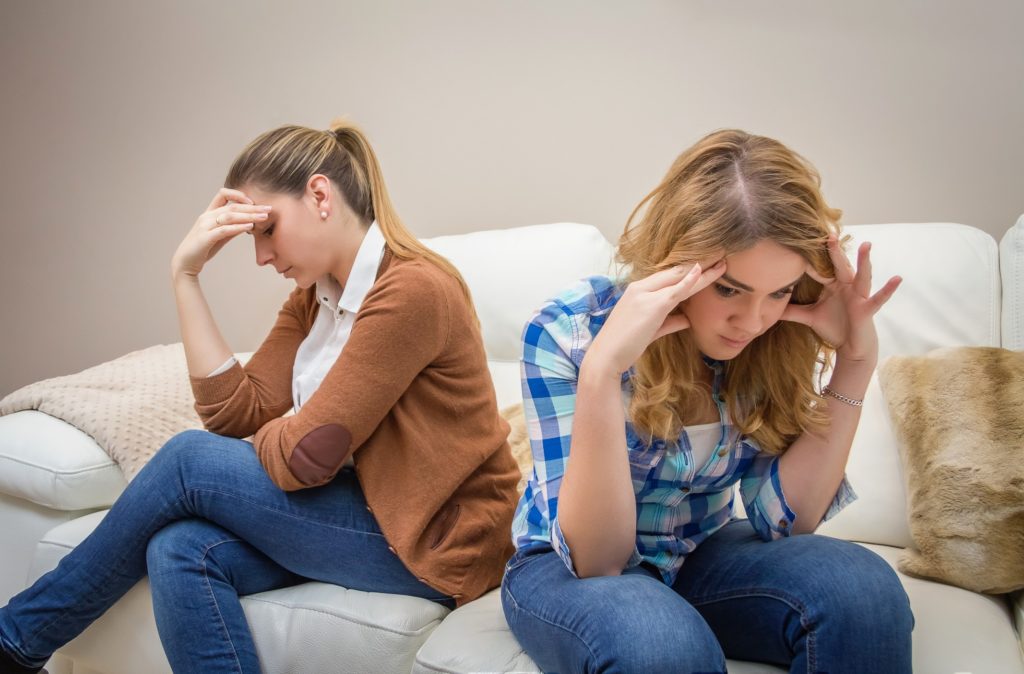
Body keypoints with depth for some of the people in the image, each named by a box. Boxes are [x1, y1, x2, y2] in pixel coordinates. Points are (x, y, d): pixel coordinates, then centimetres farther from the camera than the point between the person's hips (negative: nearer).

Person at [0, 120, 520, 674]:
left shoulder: (413, 289, -20)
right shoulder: (315, 295, 9)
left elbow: (301, 457, -22)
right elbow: (233, 411, -2)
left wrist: (269, 433, 1)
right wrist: (185, 275, -3)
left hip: (437, 542, -7)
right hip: (368, 506, 7)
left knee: (188, 462, -12)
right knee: (181, 554, -20)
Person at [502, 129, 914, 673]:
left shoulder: (775, 345, -12)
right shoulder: (565, 330, -23)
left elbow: (782, 519, -12)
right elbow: (596, 561, -25)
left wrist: (854, 361, -21)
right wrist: (602, 371, -40)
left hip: (701, 554, 4)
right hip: (564, 568, -3)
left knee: (862, 588, -25)